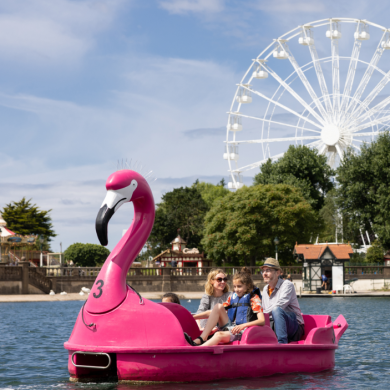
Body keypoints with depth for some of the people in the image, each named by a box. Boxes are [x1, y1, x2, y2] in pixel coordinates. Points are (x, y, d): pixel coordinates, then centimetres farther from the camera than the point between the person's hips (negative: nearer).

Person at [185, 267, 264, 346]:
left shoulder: (254, 298, 0)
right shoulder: (232, 297, 17)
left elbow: (262, 321, -13)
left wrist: (242, 326, -25)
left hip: (242, 331, -6)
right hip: (230, 328, 6)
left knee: (219, 335, -35)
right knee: (219, 306, -14)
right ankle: (201, 339, -26)